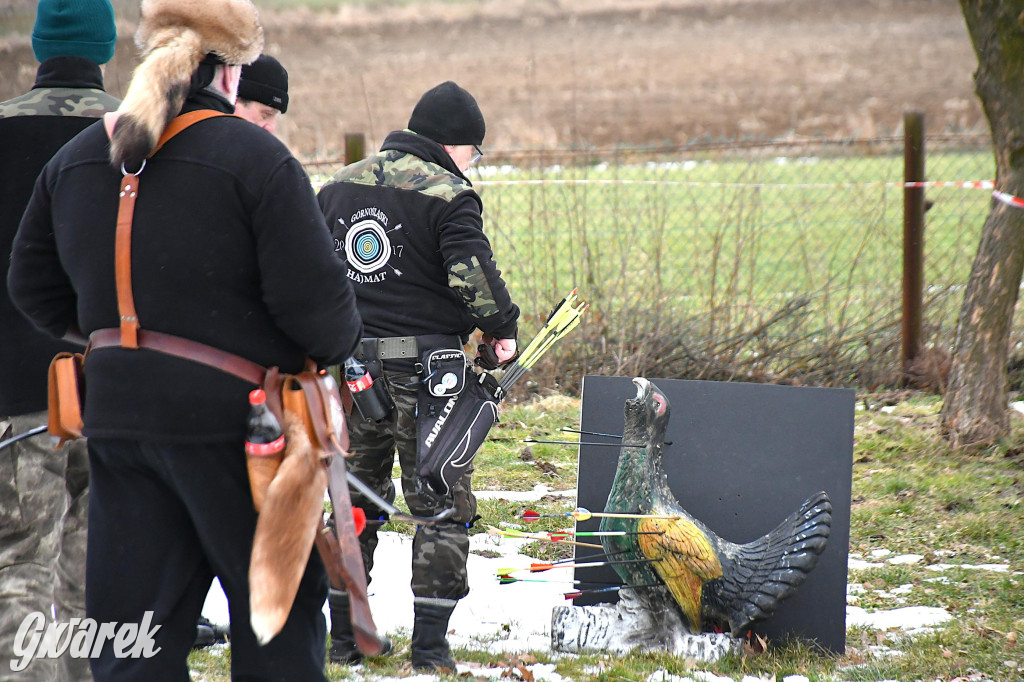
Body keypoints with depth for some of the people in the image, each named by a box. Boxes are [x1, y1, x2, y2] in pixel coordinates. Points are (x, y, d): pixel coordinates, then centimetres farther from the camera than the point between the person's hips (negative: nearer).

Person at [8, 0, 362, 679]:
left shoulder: (75, 159, 9)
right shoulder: (257, 157, -11)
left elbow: (32, 285, 17)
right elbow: (315, 299, -15)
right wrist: (342, 343, 5)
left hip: (117, 414, 6)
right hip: (234, 420, -5)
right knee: (277, 617, 9)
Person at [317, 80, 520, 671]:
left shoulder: (338, 187, 12)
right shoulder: (448, 194, -9)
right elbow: (473, 274, -18)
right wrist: (503, 329, -3)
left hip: (347, 363, 6)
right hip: (420, 367, -6)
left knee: (354, 499, 16)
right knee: (442, 506, 3)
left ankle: (344, 636, 19)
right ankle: (431, 643, 1)